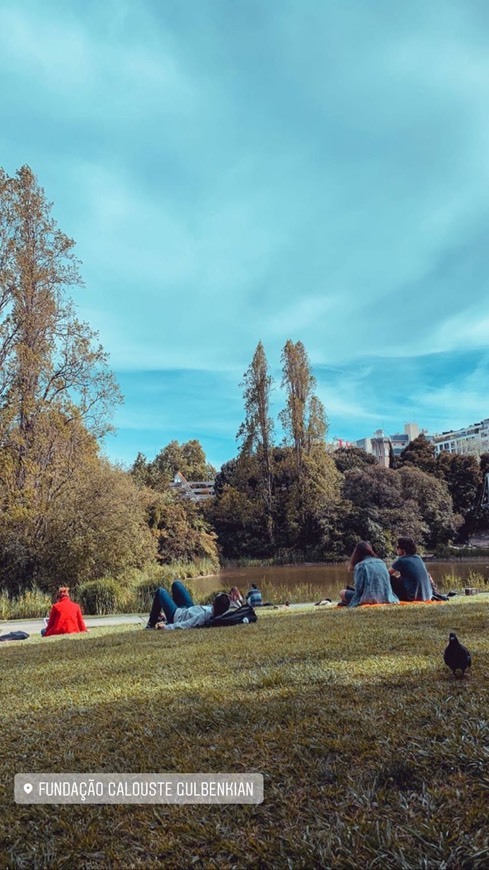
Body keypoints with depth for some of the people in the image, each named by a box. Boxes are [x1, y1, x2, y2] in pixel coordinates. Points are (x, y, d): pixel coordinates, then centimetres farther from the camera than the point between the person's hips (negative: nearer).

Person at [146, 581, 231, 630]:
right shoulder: (219, 611, -30)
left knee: (160, 591, 16)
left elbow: (183, 625, -43)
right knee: (176, 583, 22)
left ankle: (152, 623, 31)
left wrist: (166, 626, -37)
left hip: (176, 615, -6)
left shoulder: (204, 615, -47)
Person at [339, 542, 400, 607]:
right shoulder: (381, 562, 12)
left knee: (342, 593, 10)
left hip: (370, 600, -5)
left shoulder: (359, 566, -6)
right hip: (385, 598, 6)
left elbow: (359, 589, -8)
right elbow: (388, 583, 14)